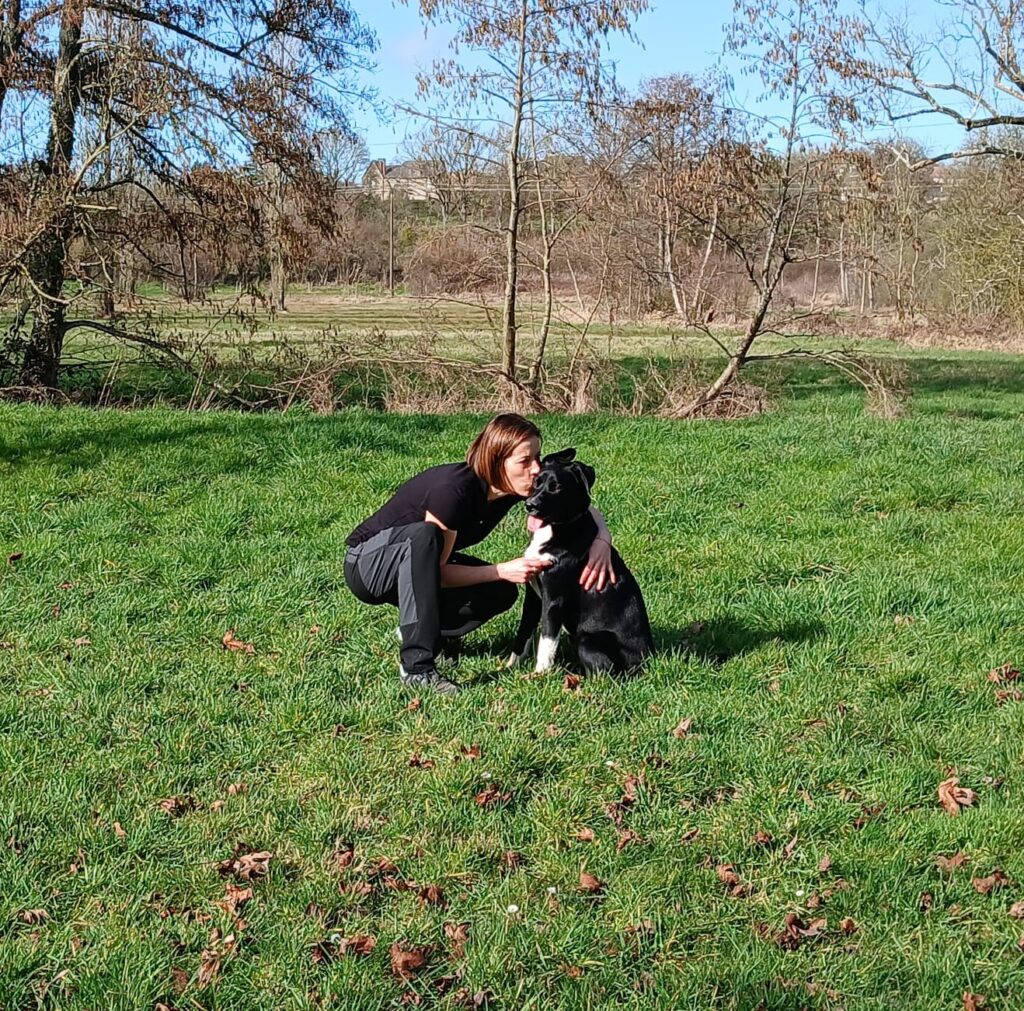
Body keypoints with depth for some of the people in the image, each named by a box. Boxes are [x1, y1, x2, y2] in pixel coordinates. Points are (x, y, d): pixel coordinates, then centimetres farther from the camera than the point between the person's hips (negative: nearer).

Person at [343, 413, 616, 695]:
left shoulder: (514, 486, -13)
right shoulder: (453, 489, -33)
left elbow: (584, 510, -3)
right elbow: (438, 571, -27)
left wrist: (602, 541, -23)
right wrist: (502, 570, -32)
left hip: (417, 565, 7)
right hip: (366, 564, -7)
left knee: (502, 593, -15)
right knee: (424, 534, -39)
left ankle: (416, 629, 8)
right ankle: (417, 666, -36)